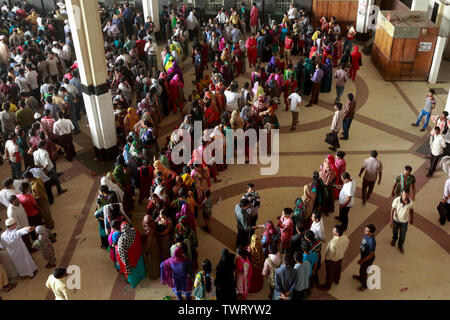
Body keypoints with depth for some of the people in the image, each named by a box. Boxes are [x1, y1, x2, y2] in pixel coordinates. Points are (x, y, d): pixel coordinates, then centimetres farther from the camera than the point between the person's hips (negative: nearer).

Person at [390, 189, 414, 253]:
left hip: (405, 221, 0)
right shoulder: (396, 200, -29)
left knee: (403, 235, 17)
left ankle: (400, 245, 47)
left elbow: (411, 211, -5)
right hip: (396, 220, 0)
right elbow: (392, 210, -19)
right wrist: (391, 221, -17)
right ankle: (394, 239, 60)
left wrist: (412, 219, 10)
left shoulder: (411, 202, -25)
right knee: (395, 231, 27)